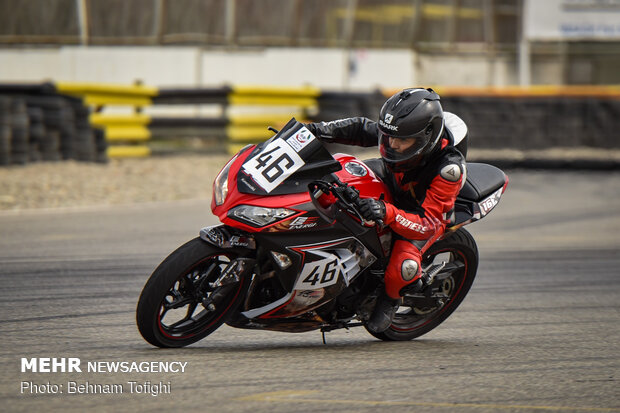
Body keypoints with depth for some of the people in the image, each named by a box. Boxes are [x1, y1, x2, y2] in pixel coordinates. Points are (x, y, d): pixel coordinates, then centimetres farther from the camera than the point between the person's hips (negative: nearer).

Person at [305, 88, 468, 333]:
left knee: (402, 269, -29)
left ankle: (390, 298, 6)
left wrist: (387, 213, -59)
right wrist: (323, 130, -23)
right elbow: (362, 130, -7)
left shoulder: (449, 168, -40)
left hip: (428, 211, -6)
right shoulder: (400, 131, -27)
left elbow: (427, 224, -42)